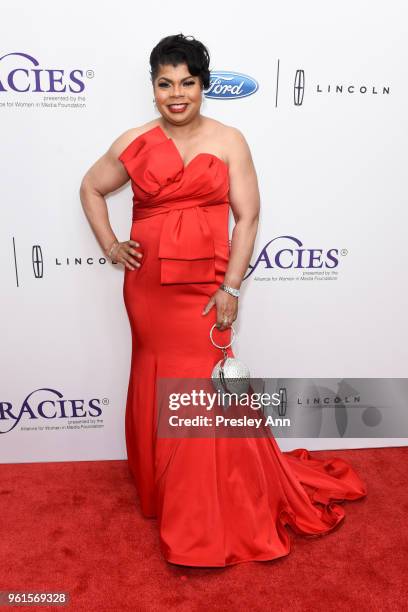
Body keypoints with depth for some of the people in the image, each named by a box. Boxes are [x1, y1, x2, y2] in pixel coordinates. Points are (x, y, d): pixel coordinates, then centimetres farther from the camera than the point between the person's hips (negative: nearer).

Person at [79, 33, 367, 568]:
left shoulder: (228, 140, -2)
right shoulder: (135, 143, 3)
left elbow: (247, 216, -4)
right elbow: (91, 188, 16)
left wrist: (231, 287, -10)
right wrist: (109, 246, 5)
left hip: (205, 284, -2)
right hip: (148, 285, 2)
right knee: (156, 386, 12)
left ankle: (208, 521, 23)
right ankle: (161, 489, 37)